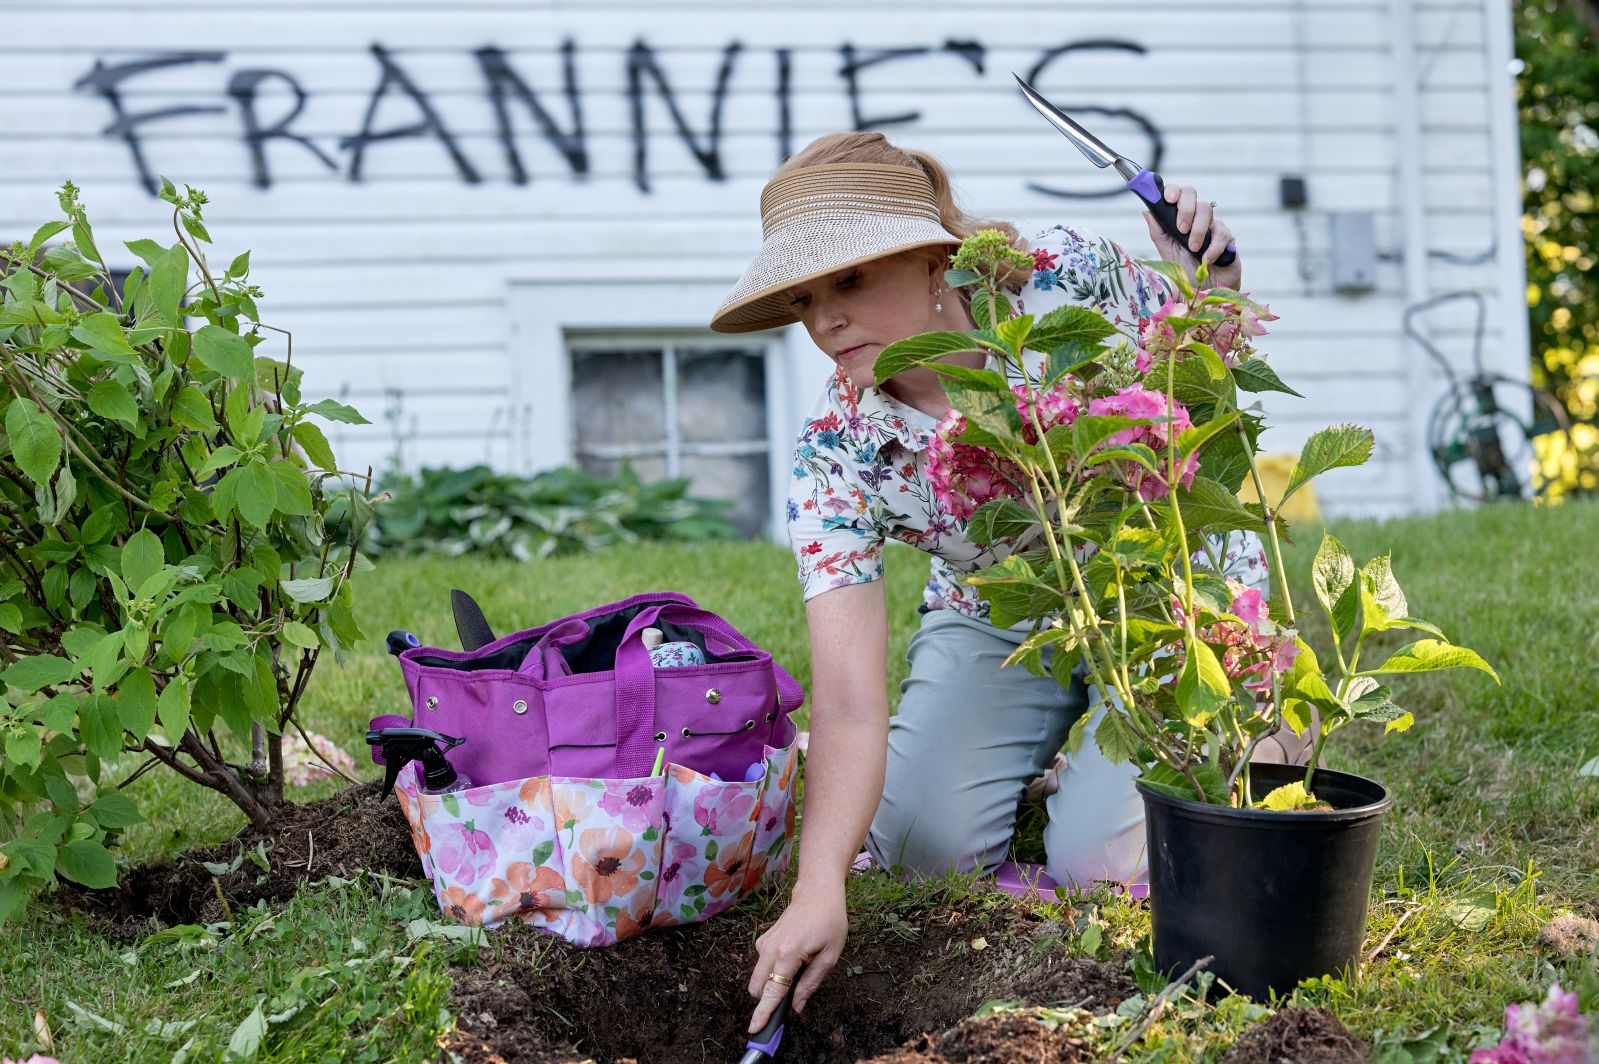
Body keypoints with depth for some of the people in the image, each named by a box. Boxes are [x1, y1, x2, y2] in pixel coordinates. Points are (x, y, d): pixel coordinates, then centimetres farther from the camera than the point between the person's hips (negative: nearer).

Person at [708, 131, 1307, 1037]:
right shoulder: (836, 454, -23)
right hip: (1002, 621, 2)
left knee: (1101, 858, -18)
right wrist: (819, 888, -41)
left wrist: (1210, 272, -29)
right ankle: (1030, 761, 16)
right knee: (926, 842, -17)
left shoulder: (1068, 275, -26)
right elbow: (849, 695, -29)